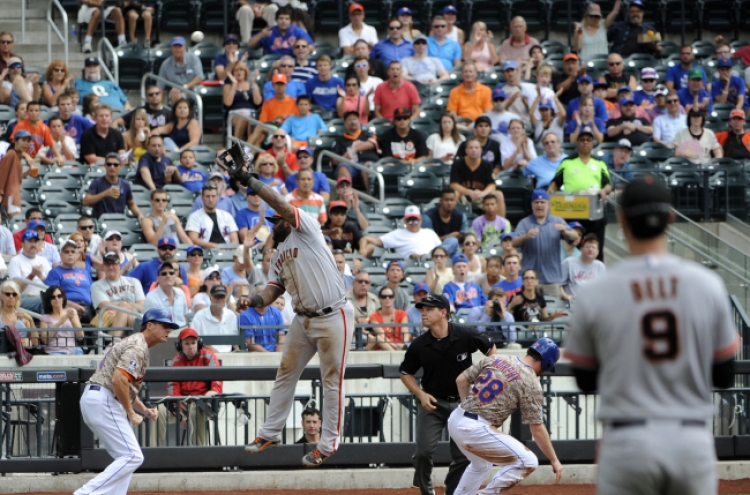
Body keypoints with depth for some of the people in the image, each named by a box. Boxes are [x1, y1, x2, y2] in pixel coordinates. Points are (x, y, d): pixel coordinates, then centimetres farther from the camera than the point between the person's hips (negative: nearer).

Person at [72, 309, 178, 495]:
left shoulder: (134, 343, 23)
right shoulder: (138, 346, -10)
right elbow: (118, 380, -23)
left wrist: (144, 410, 14)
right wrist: (131, 413, -14)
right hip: (103, 401, -11)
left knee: (126, 457, 15)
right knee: (132, 456, -13)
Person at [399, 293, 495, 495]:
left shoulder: (465, 336, -14)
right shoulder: (419, 345, -11)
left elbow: (490, 348, 4)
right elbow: (405, 372, 4)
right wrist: (420, 394, -11)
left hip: (462, 401, 0)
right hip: (432, 402, 0)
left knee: (464, 454, 1)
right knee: (424, 451, -9)